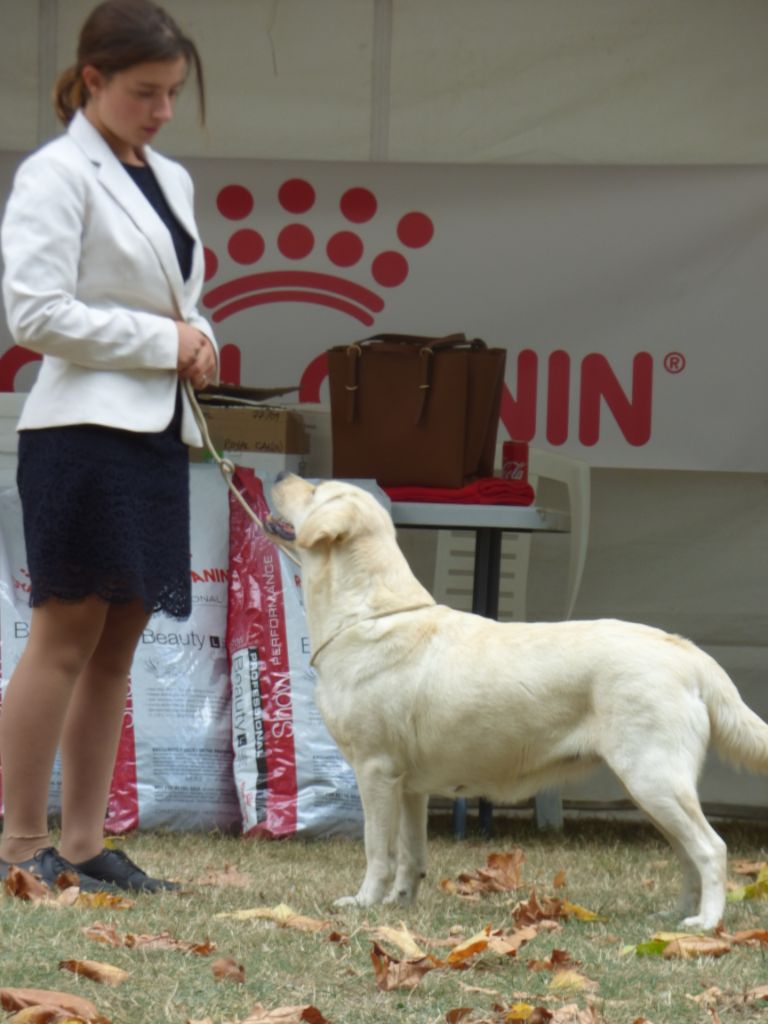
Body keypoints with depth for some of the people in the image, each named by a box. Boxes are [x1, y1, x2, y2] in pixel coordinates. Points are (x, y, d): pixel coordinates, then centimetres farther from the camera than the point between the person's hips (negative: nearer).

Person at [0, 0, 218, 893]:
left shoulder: (171, 181, 17)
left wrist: (197, 341, 5)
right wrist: (162, 341, -13)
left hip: (157, 433, 8)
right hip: (86, 427, -8)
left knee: (119, 642, 7)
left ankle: (83, 843, 10)